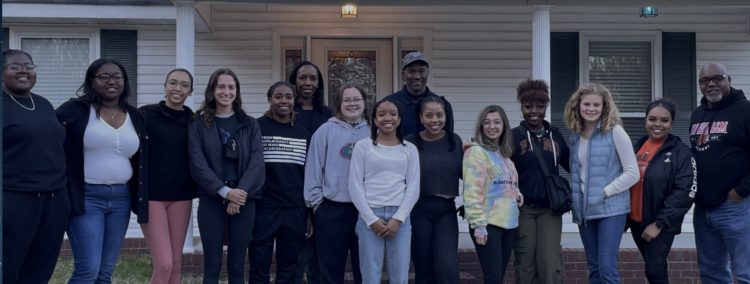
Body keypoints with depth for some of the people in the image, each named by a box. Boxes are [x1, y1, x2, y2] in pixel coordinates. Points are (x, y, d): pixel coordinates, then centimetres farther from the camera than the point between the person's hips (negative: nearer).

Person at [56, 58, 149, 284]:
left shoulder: (135, 118, 10)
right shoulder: (75, 110, -4)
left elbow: (142, 162, 17)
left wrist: (142, 200, 11)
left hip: (121, 198, 5)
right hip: (86, 197, -5)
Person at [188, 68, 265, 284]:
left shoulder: (250, 124, 9)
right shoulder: (198, 124, 4)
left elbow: (256, 162, -1)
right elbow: (197, 164, -5)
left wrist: (240, 193, -15)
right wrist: (225, 191, -16)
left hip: (244, 200, 1)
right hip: (211, 200, -1)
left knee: (237, 266, 6)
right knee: (212, 265, 2)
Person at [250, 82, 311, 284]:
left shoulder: (303, 134, 10)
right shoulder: (257, 127, -1)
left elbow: (307, 176, 12)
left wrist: (310, 213, 10)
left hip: (295, 211, 3)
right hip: (264, 209, -3)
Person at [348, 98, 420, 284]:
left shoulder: (410, 149, 10)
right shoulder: (363, 146, 3)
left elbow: (413, 188, 4)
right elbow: (355, 187, -1)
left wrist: (398, 219, -7)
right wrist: (371, 219, -8)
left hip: (400, 218, 2)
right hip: (370, 216, -2)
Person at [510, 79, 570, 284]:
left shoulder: (555, 134, 8)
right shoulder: (513, 136, -2)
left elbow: (570, 164, 15)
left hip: (549, 209, 2)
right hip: (523, 209, -2)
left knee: (551, 265, -5)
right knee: (526, 267, 5)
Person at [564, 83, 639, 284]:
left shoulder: (615, 132, -8)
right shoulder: (575, 134, 9)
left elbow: (632, 173, -9)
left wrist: (605, 192, -13)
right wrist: (573, 196, 3)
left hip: (611, 208, -5)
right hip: (584, 210, 6)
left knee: (607, 268, -9)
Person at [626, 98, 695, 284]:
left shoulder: (681, 152, -10)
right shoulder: (637, 147, 6)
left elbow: (684, 193, -16)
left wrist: (659, 223, -18)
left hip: (662, 224, -5)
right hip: (636, 220, 5)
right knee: (656, 268, 16)